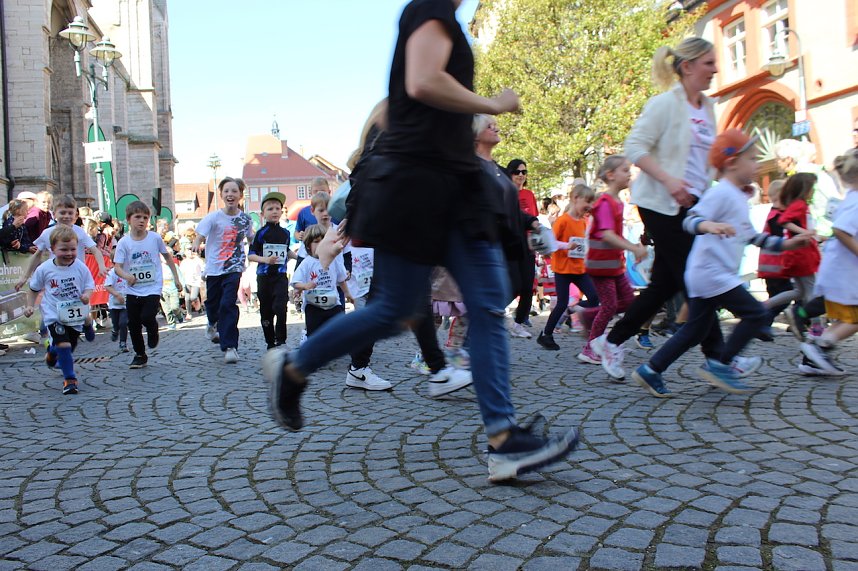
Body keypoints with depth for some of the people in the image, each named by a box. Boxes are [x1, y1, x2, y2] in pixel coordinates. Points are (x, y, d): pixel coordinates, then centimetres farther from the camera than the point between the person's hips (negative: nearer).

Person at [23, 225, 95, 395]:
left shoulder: (81, 267, -8)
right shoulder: (44, 269, -8)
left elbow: (89, 286, -1)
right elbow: (34, 289, 7)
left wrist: (87, 295, -22)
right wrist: (30, 305, -2)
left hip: (75, 315, 3)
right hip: (54, 315, -2)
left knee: (69, 346, 17)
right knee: (64, 345, -18)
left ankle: (52, 353, 55)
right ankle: (69, 379, -2)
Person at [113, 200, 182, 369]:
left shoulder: (155, 238, -3)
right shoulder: (124, 242, -5)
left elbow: (167, 257, 11)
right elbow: (117, 266, -9)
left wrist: (176, 277, 12)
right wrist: (126, 276, -30)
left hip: (153, 288, -2)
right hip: (133, 290, 2)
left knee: (147, 317, -20)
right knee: (133, 324, 7)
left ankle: (153, 330, 17)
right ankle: (140, 355, 25)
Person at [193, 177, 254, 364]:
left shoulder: (245, 219, 1)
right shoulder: (214, 217, -8)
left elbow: (251, 239, 17)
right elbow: (201, 233, -19)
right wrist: (196, 244, -40)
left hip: (234, 268, 0)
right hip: (214, 267, 0)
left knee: (228, 304, -14)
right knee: (212, 302, 16)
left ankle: (230, 346, -11)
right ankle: (213, 324, 52)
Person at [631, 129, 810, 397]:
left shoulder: (739, 197, 20)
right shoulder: (721, 193, -12)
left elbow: (750, 236, 29)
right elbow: (690, 220, -23)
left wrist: (786, 243, 25)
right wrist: (709, 225, -44)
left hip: (704, 276, 10)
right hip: (711, 273, -10)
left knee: (696, 330, 12)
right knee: (756, 314, -7)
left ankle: (650, 371, 14)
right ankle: (719, 364, -2)